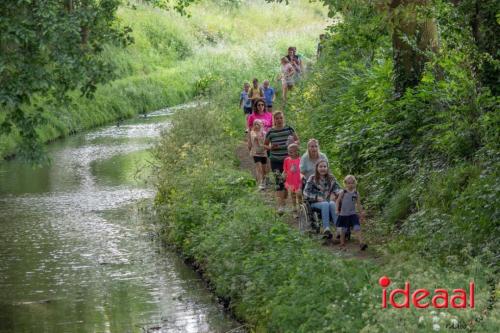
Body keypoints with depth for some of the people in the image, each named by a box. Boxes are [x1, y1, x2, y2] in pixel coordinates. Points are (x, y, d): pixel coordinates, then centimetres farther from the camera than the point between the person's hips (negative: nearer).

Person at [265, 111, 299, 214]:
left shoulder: (289, 129, 0)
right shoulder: (271, 132, -1)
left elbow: (297, 140, 8)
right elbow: (265, 145, 9)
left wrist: (294, 143, -15)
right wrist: (271, 147, -12)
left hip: (288, 159, 1)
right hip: (276, 160, -1)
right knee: (279, 182, -8)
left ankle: (284, 199, 27)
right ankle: (280, 205, -9)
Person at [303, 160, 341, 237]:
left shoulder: (331, 178, 11)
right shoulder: (312, 179, 3)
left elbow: (338, 189, 11)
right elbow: (306, 193, -4)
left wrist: (334, 194, -11)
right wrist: (317, 198, -17)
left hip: (329, 201, 2)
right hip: (316, 203, -2)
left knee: (332, 204, -33)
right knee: (325, 204, -35)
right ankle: (326, 229, -43)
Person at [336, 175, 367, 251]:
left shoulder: (356, 193, 3)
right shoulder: (343, 192, -4)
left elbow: (358, 204, 9)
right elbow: (338, 201, 0)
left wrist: (362, 213, 8)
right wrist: (337, 210, -11)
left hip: (352, 214, 1)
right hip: (343, 215, -1)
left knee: (357, 229, -13)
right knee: (342, 231, 7)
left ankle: (361, 243, -18)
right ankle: (342, 245, 21)